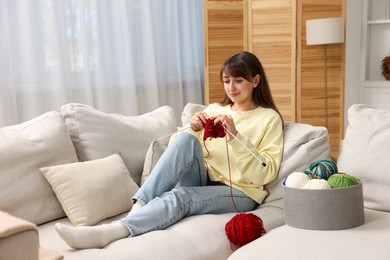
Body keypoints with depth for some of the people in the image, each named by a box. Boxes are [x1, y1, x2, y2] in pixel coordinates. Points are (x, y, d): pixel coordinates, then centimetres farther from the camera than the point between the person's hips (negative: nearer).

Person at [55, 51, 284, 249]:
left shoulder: (269, 118, 5)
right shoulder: (214, 109, 18)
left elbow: (267, 173, -7)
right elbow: (179, 149, 12)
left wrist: (235, 135, -17)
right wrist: (193, 129, -9)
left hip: (240, 193, -3)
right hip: (203, 184, 4)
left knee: (180, 196, -35)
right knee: (185, 139, -28)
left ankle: (109, 232, -52)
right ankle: (138, 208, -35)